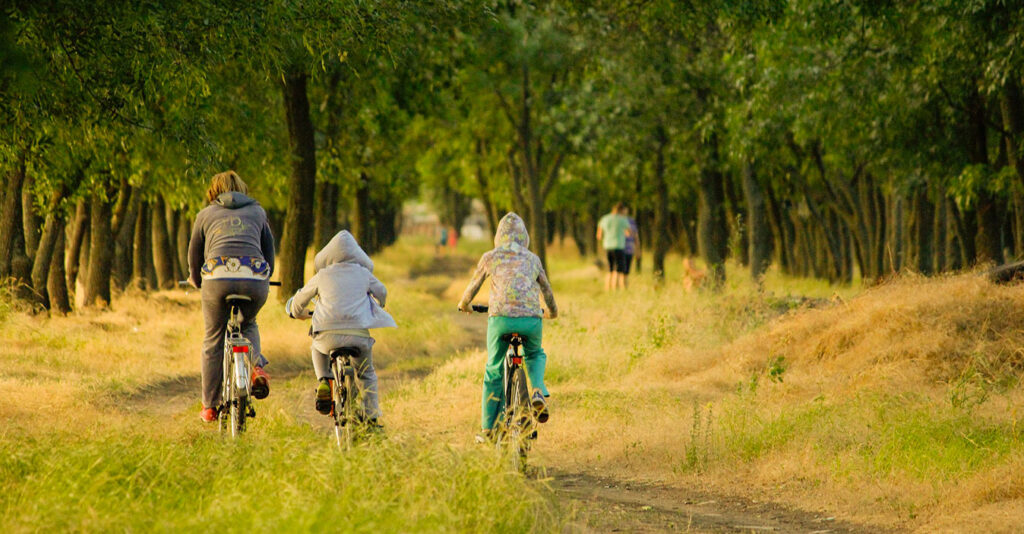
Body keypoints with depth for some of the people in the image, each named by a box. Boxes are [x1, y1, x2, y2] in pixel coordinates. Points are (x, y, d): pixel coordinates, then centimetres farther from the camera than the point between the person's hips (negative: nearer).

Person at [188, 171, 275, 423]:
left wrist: (195, 279, 48)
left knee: (213, 341, 11)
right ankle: (257, 367, 2)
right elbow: (269, 249, 31)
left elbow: (194, 254, 28)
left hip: (218, 277, -1)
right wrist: (265, 279, 49)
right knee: (248, 325, 30)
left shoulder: (205, 215, 22)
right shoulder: (257, 211, 25)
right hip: (256, 278, 1)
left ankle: (210, 407, 14)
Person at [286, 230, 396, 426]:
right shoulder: (363, 274, 13)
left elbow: (300, 299, 25)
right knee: (367, 374, 23)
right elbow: (382, 292, 32)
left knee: (318, 348, 35)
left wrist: (298, 313, 48)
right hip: (360, 334, 1)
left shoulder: (322, 276, 11)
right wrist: (377, 308, 55)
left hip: (328, 333, -1)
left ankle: (324, 380, 11)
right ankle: (372, 416, 15)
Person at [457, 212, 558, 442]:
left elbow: (474, 285, 25)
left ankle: (488, 429, 16)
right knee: (535, 355, 31)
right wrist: (552, 311, 50)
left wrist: (464, 304, 46)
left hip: (500, 318, -1)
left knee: (493, 372, 14)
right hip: (531, 319, 1)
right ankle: (538, 391, 2)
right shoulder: (532, 259, 18)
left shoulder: (490, 257, 13)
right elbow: (546, 289, 30)